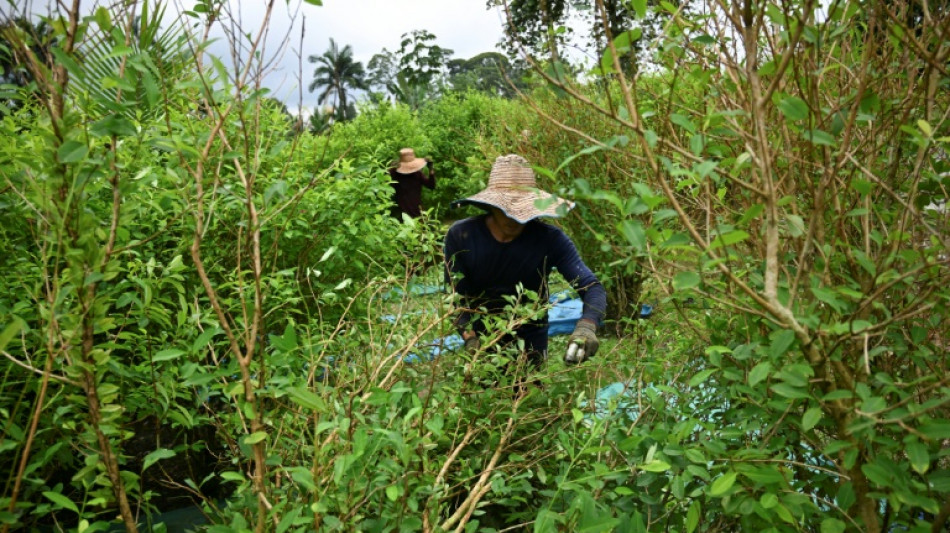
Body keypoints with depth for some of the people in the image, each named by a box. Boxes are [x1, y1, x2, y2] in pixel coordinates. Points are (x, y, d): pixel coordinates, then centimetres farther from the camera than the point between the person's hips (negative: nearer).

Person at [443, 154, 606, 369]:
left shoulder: (550, 239, -20)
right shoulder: (461, 236, -17)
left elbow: (592, 287, -26)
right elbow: (454, 296, -14)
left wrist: (586, 325, -46)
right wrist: (470, 339, -31)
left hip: (530, 346, 0)